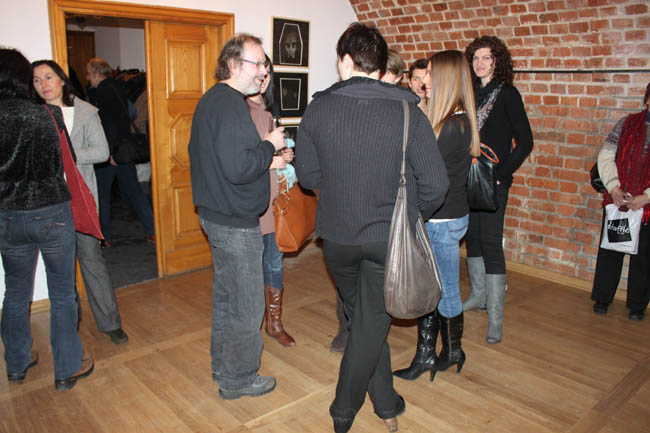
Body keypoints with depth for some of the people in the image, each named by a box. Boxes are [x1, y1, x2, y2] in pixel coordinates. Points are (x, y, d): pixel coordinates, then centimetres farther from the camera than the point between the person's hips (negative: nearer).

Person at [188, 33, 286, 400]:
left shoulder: (211, 100, 13)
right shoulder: (231, 105, -20)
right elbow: (238, 168, -29)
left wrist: (264, 160, 14)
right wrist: (269, 145, -14)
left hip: (215, 214, 11)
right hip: (236, 222, -11)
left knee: (225, 295, 22)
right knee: (247, 304, 4)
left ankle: (223, 364, 38)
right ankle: (239, 378, 20)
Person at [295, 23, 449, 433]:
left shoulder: (319, 107, -8)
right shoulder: (407, 112, -13)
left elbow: (307, 175, 0)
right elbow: (436, 184, -13)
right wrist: (413, 214, 6)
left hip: (337, 235, 2)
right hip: (389, 237, -2)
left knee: (364, 318, 23)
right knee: (371, 325, 15)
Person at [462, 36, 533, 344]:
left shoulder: (507, 94, -5)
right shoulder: (470, 93, 10)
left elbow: (525, 141, -8)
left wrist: (501, 174, -13)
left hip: (493, 181, -6)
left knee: (491, 243, -8)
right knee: (472, 236, 13)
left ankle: (495, 316, 0)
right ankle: (479, 295, 30)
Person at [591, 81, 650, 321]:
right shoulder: (627, 123, 6)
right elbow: (606, 155, 2)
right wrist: (613, 187, -9)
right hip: (617, 201, 1)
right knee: (610, 250, 9)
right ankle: (602, 299, 23)